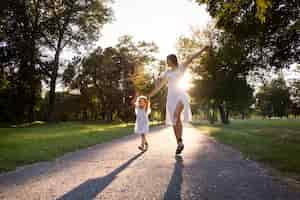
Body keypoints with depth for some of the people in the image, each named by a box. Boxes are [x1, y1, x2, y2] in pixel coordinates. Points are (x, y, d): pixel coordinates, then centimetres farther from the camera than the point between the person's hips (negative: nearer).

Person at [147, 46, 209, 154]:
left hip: (181, 95, -5)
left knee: (176, 114, -31)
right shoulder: (167, 73, 17)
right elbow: (158, 85, 19)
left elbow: (191, 58, -5)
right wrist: (149, 95, 17)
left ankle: (180, 141, -25)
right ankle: (179, 144, 12)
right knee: (174, 122, 2)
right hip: (171, 97, 5)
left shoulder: (181, 67, 7)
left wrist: (202, 50, -14)